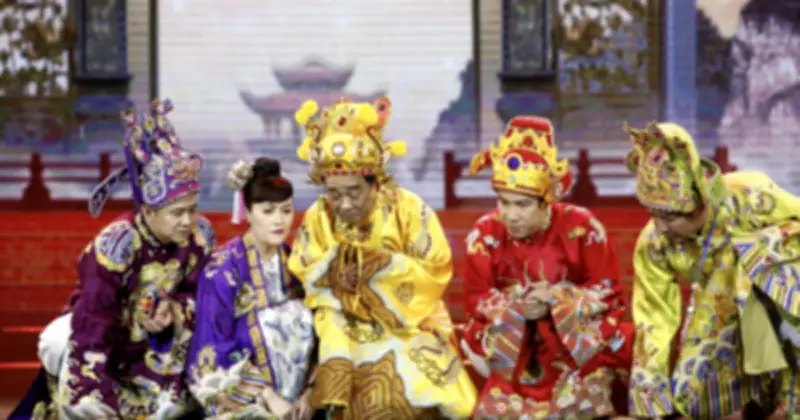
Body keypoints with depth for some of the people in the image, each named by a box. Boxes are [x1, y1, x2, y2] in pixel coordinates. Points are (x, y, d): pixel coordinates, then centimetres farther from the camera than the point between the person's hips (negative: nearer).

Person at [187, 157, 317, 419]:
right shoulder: (224, 269, -11)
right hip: (239, 398, -4)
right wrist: (268, 395, -15)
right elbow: (215, 348, -12)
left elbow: (305, 331, 10)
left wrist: (307, 391, -2)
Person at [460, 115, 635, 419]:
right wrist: (515, 306, -25)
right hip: (512, 344, 1)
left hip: (581, 336, -1)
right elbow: (476, 299, -5)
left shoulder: (581, 228, -14)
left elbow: (609, 292, -9)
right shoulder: (486, 233, -10)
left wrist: (560, 299, -25)